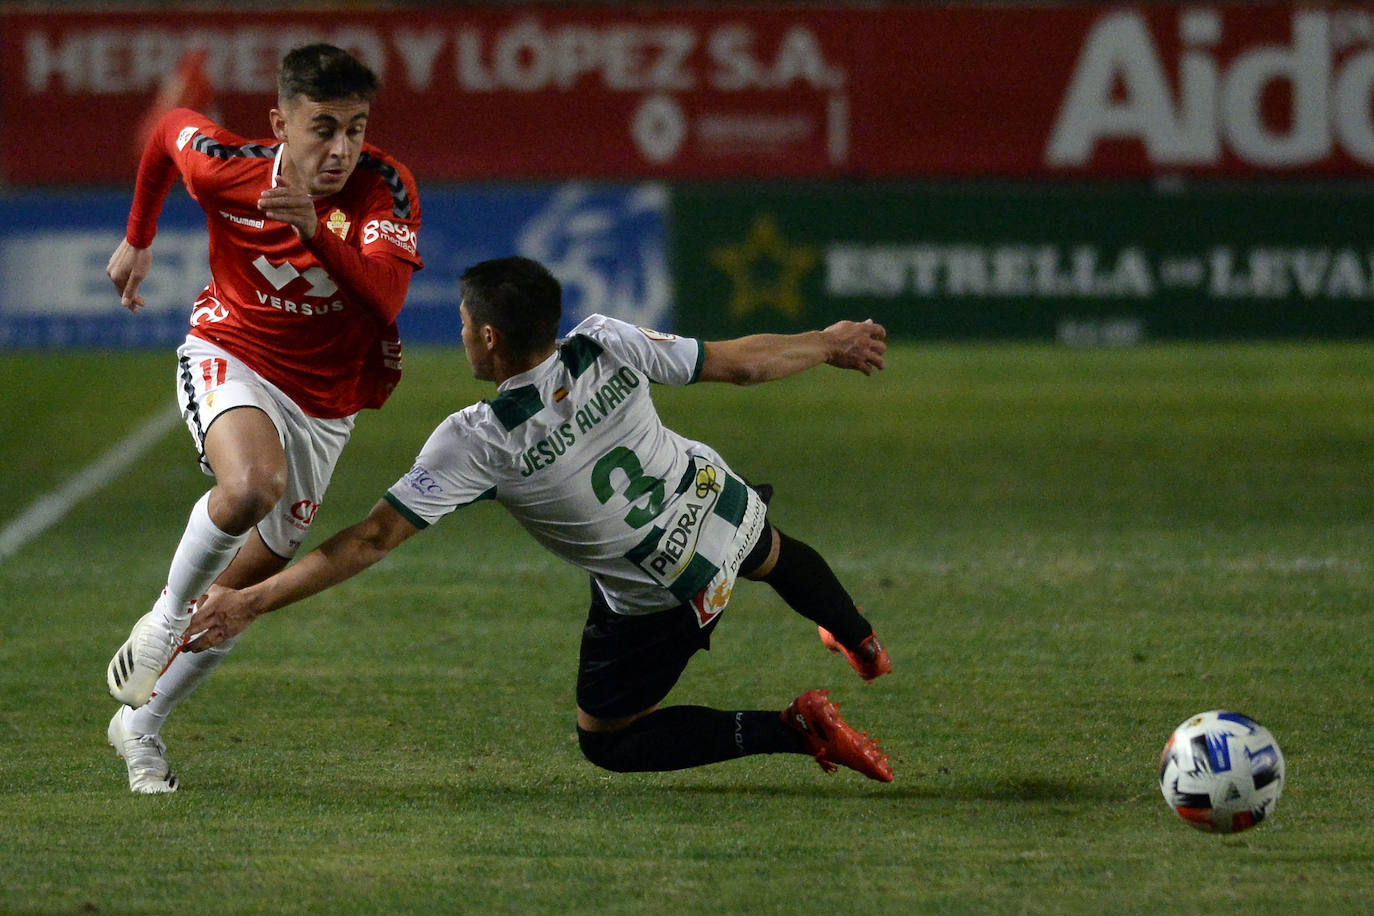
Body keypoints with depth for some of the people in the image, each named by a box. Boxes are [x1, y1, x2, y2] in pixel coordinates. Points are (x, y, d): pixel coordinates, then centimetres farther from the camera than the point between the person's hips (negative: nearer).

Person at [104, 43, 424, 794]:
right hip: (230, 359, -2)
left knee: (250, 580, 9)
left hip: (323, 404, 2)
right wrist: (138, 239, 18)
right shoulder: (225, 169, -18)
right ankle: (164, 619, -12)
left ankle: (141, 724, 29)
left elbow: (384, 298, -37)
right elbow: (170, 128, 6)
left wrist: (317, 232, -52)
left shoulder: (384, 188, -21)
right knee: (253, 483, -37)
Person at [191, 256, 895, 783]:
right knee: (771, 552, 41)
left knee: (606, 743, 15)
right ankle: (863, 644, 66)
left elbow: (373, 540, -28)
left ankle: (792, 730, 2)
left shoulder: (474, 443, -29)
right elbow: (740, 362, -9)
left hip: (659, 596, -5)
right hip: (720, 505, 5)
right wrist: (829, 345, 11)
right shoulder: (608, 346, -20)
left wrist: (249, 602, -24)